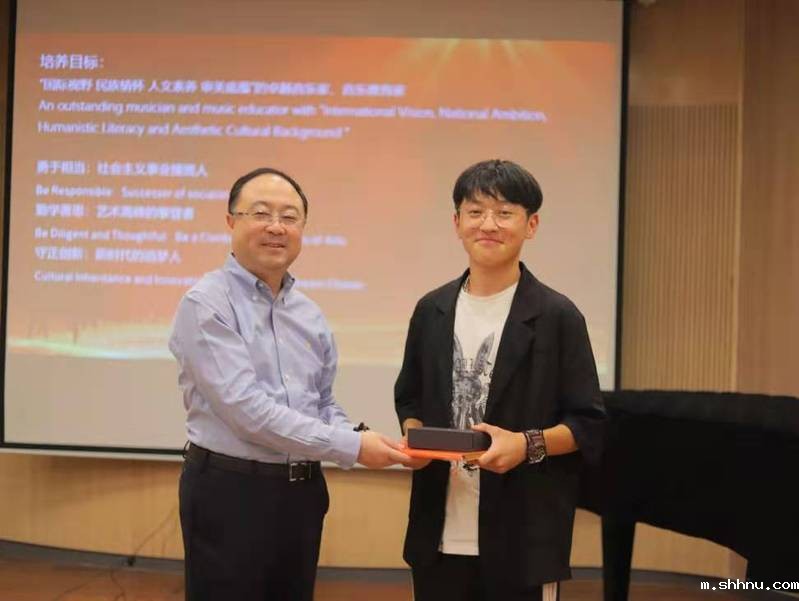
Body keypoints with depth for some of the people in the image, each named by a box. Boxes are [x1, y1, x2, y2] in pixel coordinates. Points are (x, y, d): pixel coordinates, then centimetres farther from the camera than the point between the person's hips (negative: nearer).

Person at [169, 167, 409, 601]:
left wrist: (356, 441, -8)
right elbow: (245, 409, -21)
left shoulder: (310, 315, 10)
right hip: (230, 491, -6)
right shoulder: (207, 303, -13)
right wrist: (351, 446, -20)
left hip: (302, 490, 7)